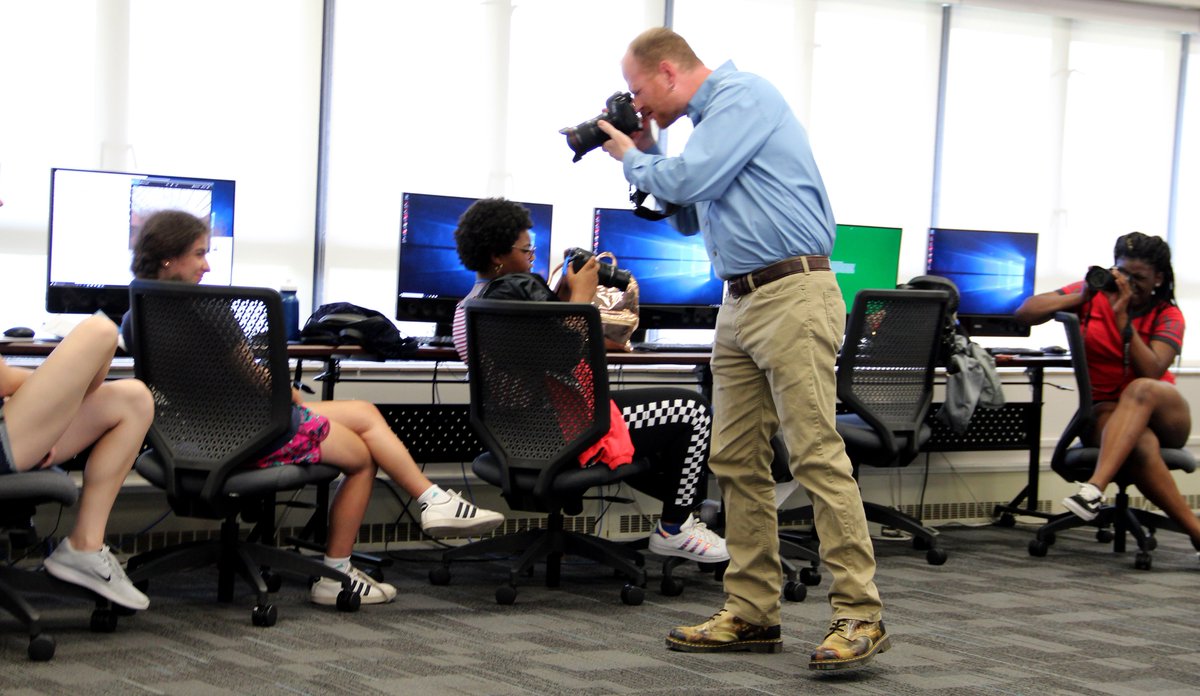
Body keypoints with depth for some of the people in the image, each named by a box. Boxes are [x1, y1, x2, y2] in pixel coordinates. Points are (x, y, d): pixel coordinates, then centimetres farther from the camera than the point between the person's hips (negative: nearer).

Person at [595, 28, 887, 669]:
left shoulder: (743, 95, -7)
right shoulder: (711, 114, 22)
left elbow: (687, 180, -16)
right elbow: (688, 217, 29)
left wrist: (631, 158, 3)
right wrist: (646, 153, 18)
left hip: (791, 296, -10)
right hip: (740, 303, 10)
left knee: (816, 454, -12)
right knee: (737, 461, 8)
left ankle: (858, 615, -11)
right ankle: (751, 613, 12)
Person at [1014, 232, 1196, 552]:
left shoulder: (1167, 316, 1)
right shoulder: (1094, 294, 3)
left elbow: (1152, 372, -17)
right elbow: (1025, 313, -7)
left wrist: (1122, 318, -23)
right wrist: (1081, 298, -16)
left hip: (1161, 414, 0)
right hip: (1107, 413, 0)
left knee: (1140, 389, -38)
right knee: (1141, 445, -37)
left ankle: (1095, 488, -51)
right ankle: (1195, 531, -36)